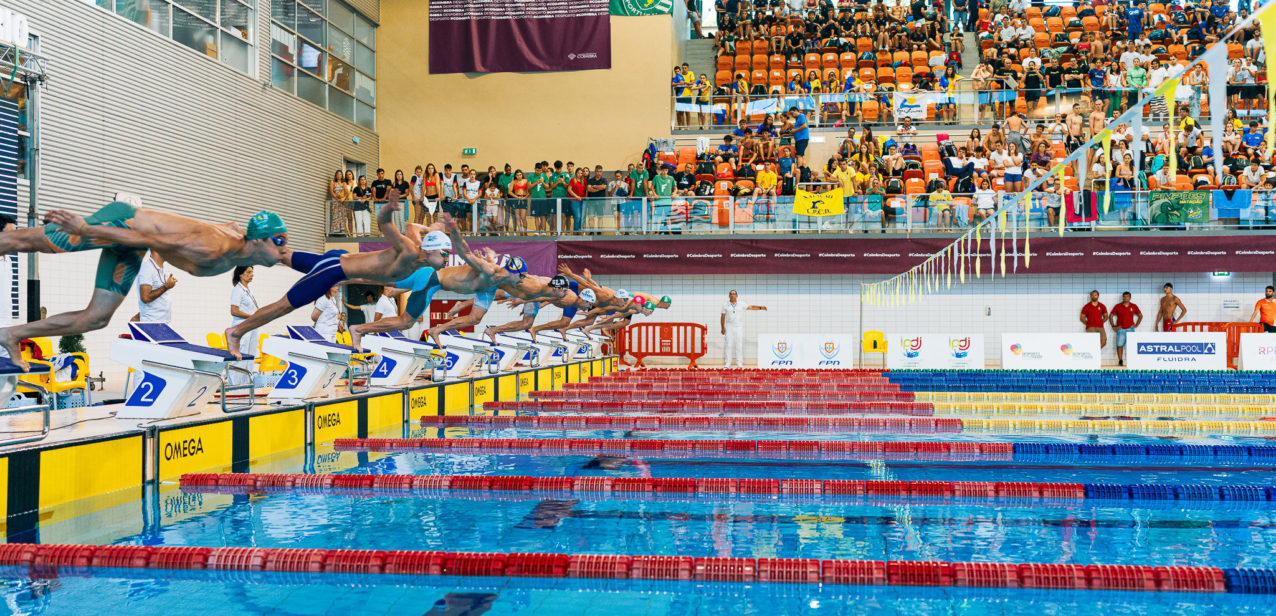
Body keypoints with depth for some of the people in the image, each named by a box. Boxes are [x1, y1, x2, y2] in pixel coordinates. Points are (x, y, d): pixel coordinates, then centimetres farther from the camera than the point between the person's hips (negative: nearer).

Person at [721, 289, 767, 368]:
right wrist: (723, 328, -2)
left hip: (739, 327, 0)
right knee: (729, 345, -2)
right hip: (729, 327, 0)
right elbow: (723, 317, 4)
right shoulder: (725, 305, 2)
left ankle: (739, 363, 3)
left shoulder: (741, 305, 1)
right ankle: (728, 363, 3)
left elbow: (751, 307, -8)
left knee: (739, 345, -3)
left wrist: (760, 308, -23)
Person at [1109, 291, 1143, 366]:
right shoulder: (1117, 306, 4)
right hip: (1120, 329, 0)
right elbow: (1111, 316, 9)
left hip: (1130, 329, 0)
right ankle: (1120, 361, 2)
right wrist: (1113, 326, 2)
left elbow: (1140, 316, 19)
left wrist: (1136, 325, 9)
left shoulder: (1134, 306, 8)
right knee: (1120, 345, -3)